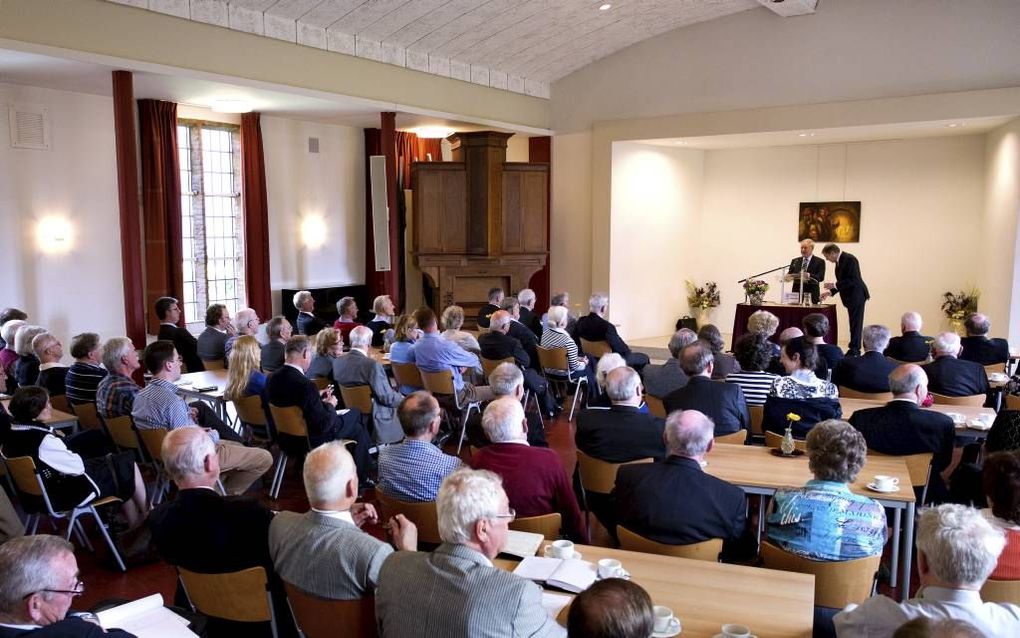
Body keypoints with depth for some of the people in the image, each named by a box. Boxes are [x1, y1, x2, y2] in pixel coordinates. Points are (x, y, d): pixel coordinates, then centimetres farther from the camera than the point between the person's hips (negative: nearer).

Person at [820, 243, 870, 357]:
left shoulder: (849, 259, -17)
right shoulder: (839, 261, 12)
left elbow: (853, 280, -23)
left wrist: (834, 285, -22)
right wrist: (831, 292, 10)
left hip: (856, 296, -10)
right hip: (850, 297, 10)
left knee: (855, 324, -7)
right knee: (854, 324, 11)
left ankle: (854, 350, -6)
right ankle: (854, 350, 14)